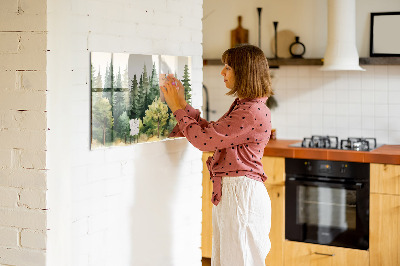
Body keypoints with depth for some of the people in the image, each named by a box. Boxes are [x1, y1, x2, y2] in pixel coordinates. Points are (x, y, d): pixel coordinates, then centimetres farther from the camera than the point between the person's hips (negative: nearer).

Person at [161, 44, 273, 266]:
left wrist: (178, 108, -7)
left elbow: (204, 139, -19)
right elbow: (211, 132, 16)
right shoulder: (242, 106, 14)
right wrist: (182, 104, 13)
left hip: (241, 194, -10)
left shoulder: (253, 112, -19)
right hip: (228, 192, 10)